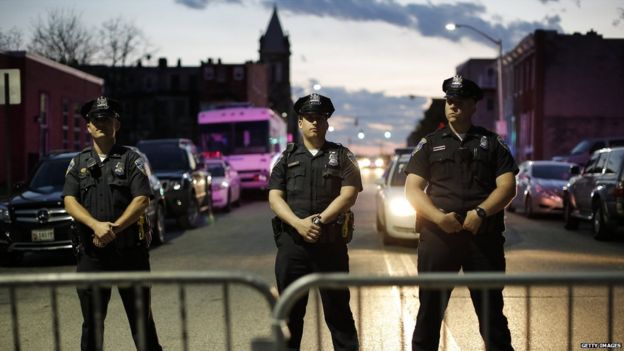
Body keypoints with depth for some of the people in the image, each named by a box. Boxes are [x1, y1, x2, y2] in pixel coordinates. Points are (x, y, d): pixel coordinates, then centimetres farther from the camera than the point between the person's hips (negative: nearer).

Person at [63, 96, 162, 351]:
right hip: (91, 254, 2)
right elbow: (70, 201, -2)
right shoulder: (78, 163, 10)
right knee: (92, 321, 8)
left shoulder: (130, 159, 2)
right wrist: (96, 225, -19)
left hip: (130, 251, -2)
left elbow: (141, 200, -8)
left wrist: (113, 229, -19)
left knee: (140, 317, 5)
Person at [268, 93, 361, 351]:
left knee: (338, 308, 2)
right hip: (291, 242, 2)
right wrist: (298, 223, -14)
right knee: (290, 310, 8)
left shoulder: (342, 156, 7)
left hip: (331, 243, -2)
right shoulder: (287, 158, 12)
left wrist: (319, 220, -16)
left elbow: (348, 195, -5)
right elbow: (275, 198, 2)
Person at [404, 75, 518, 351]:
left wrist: (481, 213, -16)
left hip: (483, 236, 0)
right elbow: (412, 189, 4)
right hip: (437, 235, 0)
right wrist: (439, 217, -13)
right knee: (430, 309, 4)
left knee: (491, 309, 3)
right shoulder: (429, 144, 12)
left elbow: (507, 187, 1)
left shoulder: (493, 143, 11)